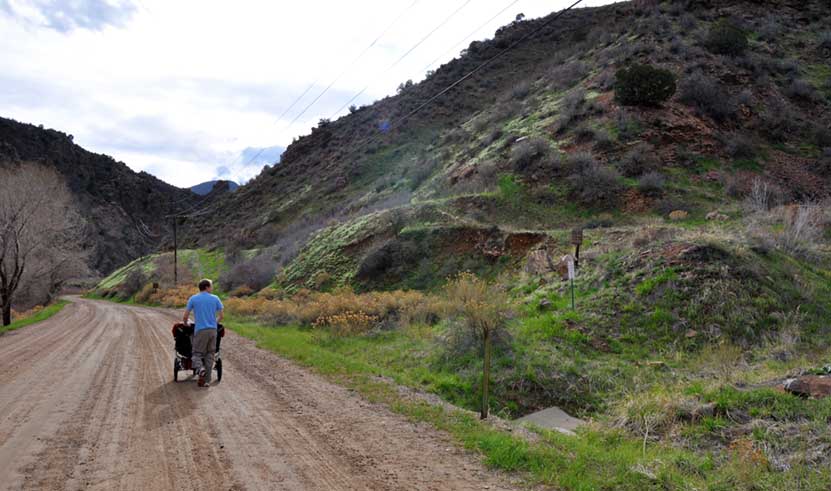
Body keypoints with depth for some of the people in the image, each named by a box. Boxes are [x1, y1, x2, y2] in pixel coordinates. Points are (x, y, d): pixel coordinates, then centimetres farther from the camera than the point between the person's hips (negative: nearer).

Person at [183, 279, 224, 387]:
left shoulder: (193, 299, 3)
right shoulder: (215, 298, 6)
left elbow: (185, 316, 4)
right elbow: (221, 315, 7)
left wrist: (186, 323, 25)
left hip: (200, 330, -2)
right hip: (213, 330, 2)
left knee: (197, 354, 8)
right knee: (209, 355, 10)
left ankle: (200, 369, -23)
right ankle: (206, 381, 10)